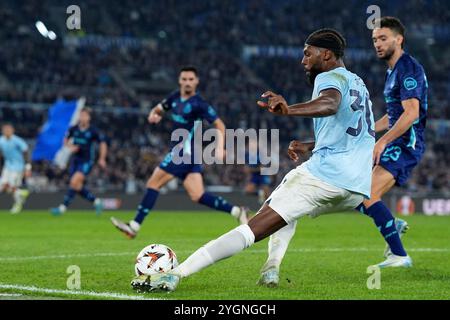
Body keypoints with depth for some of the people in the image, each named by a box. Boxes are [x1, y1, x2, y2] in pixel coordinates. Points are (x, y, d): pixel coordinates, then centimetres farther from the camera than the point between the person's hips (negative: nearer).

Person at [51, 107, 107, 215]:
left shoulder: (93, 131, -9)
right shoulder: (73, 129, -1)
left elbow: (103, 143, 2)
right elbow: (66, 140, 15)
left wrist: (102, 159, 0)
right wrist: (70, 147, -6)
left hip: (87, 161, -5)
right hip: (75, 160, 5)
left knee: (74, 182, -20)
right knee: (78, 187, 5)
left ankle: (63, 207, -18)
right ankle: (96, 201, 26)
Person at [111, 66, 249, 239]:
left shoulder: (199, 104, -12)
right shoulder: (175, 97, 11)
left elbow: (219, 124, -11)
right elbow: (158, 109, 22)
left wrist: (220, 147, -25)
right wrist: (154, 114, -3)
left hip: (184, 153, -8)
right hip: (178, 152, 8)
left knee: (153, 183, -5)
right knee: (197, 195, 0)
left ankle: (134, 226, -1)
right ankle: (236, 211, 2)